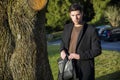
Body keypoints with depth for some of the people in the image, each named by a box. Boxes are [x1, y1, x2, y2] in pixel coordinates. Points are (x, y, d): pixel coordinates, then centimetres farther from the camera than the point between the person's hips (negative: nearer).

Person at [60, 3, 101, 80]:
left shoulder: (91, 30, -10)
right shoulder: (67, 27, 7)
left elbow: (97, 50, -10)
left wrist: (79, 56, -18)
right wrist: (62, 50, -1)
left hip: (84, 69, -5)